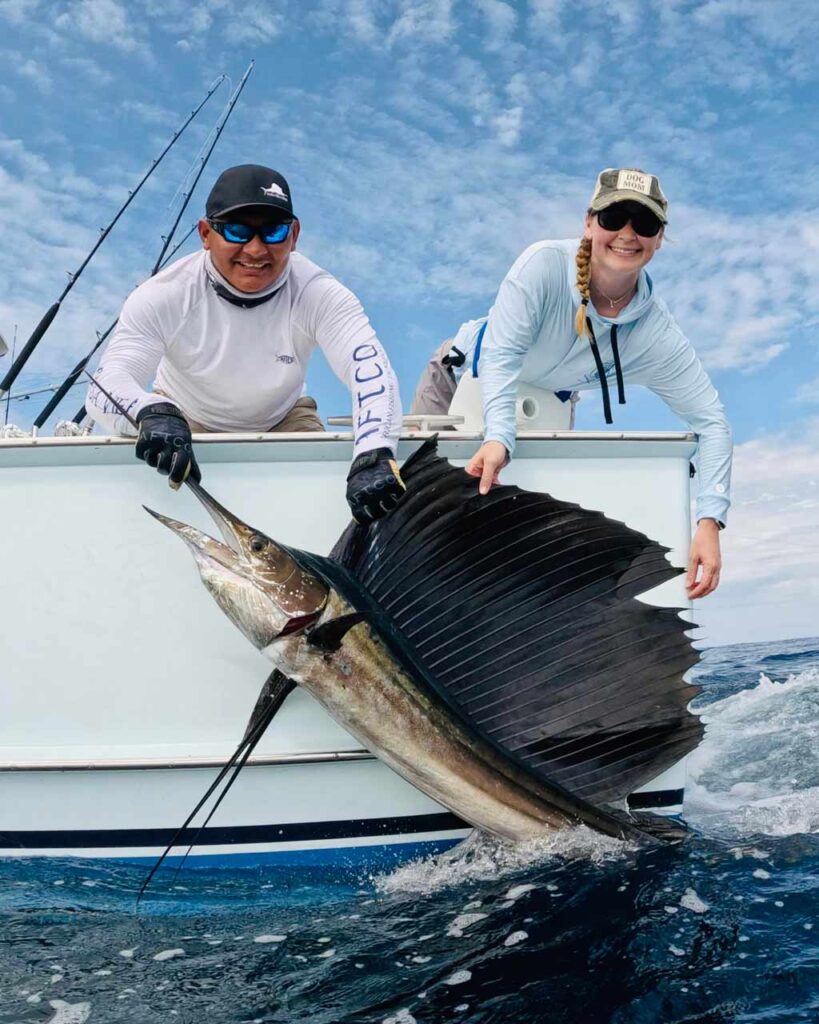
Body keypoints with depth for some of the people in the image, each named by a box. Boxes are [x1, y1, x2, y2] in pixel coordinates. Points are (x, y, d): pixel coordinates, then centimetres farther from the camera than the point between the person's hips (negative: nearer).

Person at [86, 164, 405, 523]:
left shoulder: (319, 295, -26)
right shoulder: (162, 297, -26)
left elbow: (372, 369, -40)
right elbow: (106, 386, -35)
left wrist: (373, 457, -61)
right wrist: (153, 412, -62)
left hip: (283, 421, 1)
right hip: (182, 421, 0)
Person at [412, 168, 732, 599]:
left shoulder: (657, 336, -27)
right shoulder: (543, 264, -34)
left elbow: (712, 422, -23)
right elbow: (501, 356, -40)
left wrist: (709, 522, -36)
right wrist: (497, 438, -59)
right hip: (465, 376, -2)